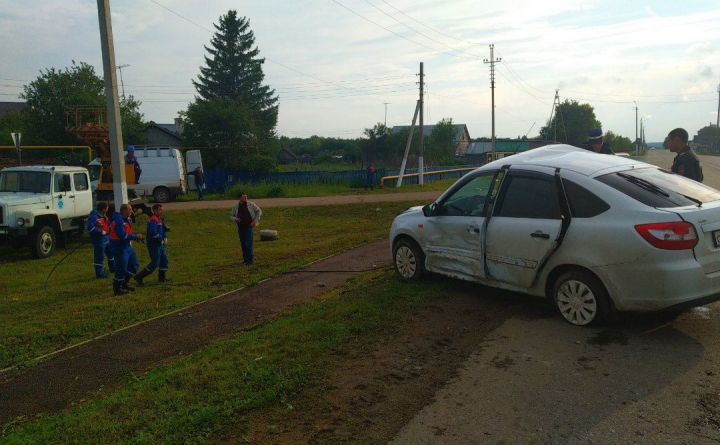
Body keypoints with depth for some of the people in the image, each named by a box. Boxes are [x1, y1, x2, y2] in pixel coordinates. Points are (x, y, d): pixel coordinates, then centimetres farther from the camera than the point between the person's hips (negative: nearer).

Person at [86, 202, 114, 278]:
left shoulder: (103, 215, 9)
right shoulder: (93, 216, -21)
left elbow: (107, 224, 25)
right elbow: (89, 227, -31)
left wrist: (110, 227, 5)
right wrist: (100, 231, -26)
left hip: (106, 238, 10)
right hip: (99, 240, -10)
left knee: (111, 252, 22)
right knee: (99, 257, -2)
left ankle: (113, 268, 39)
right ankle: (99, 273, 8)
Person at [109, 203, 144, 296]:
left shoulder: (125, 220, 11)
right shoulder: (118, 221, -20)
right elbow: (123, 236, -25)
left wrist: (136, 236, 2)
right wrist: (136, 236, -15)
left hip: (127, 246, 11)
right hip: (120, 247, -11)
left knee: (134, 264, 17)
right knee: (121, 268, -5)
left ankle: (124, 284, 28)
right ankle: (117, 289, 8)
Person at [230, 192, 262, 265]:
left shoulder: (251, 205, -2)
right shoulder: (235, 207, 3)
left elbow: (259, 211, 6)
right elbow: (231, 216, 10)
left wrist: (255, 221, -3)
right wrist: (235, 219, -12)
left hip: (249, 227, -3)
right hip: (240, 228, 3)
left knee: (248, 244, -10)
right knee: (243, 244, 8)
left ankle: (249, 260, -4)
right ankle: (245, 259, 21)